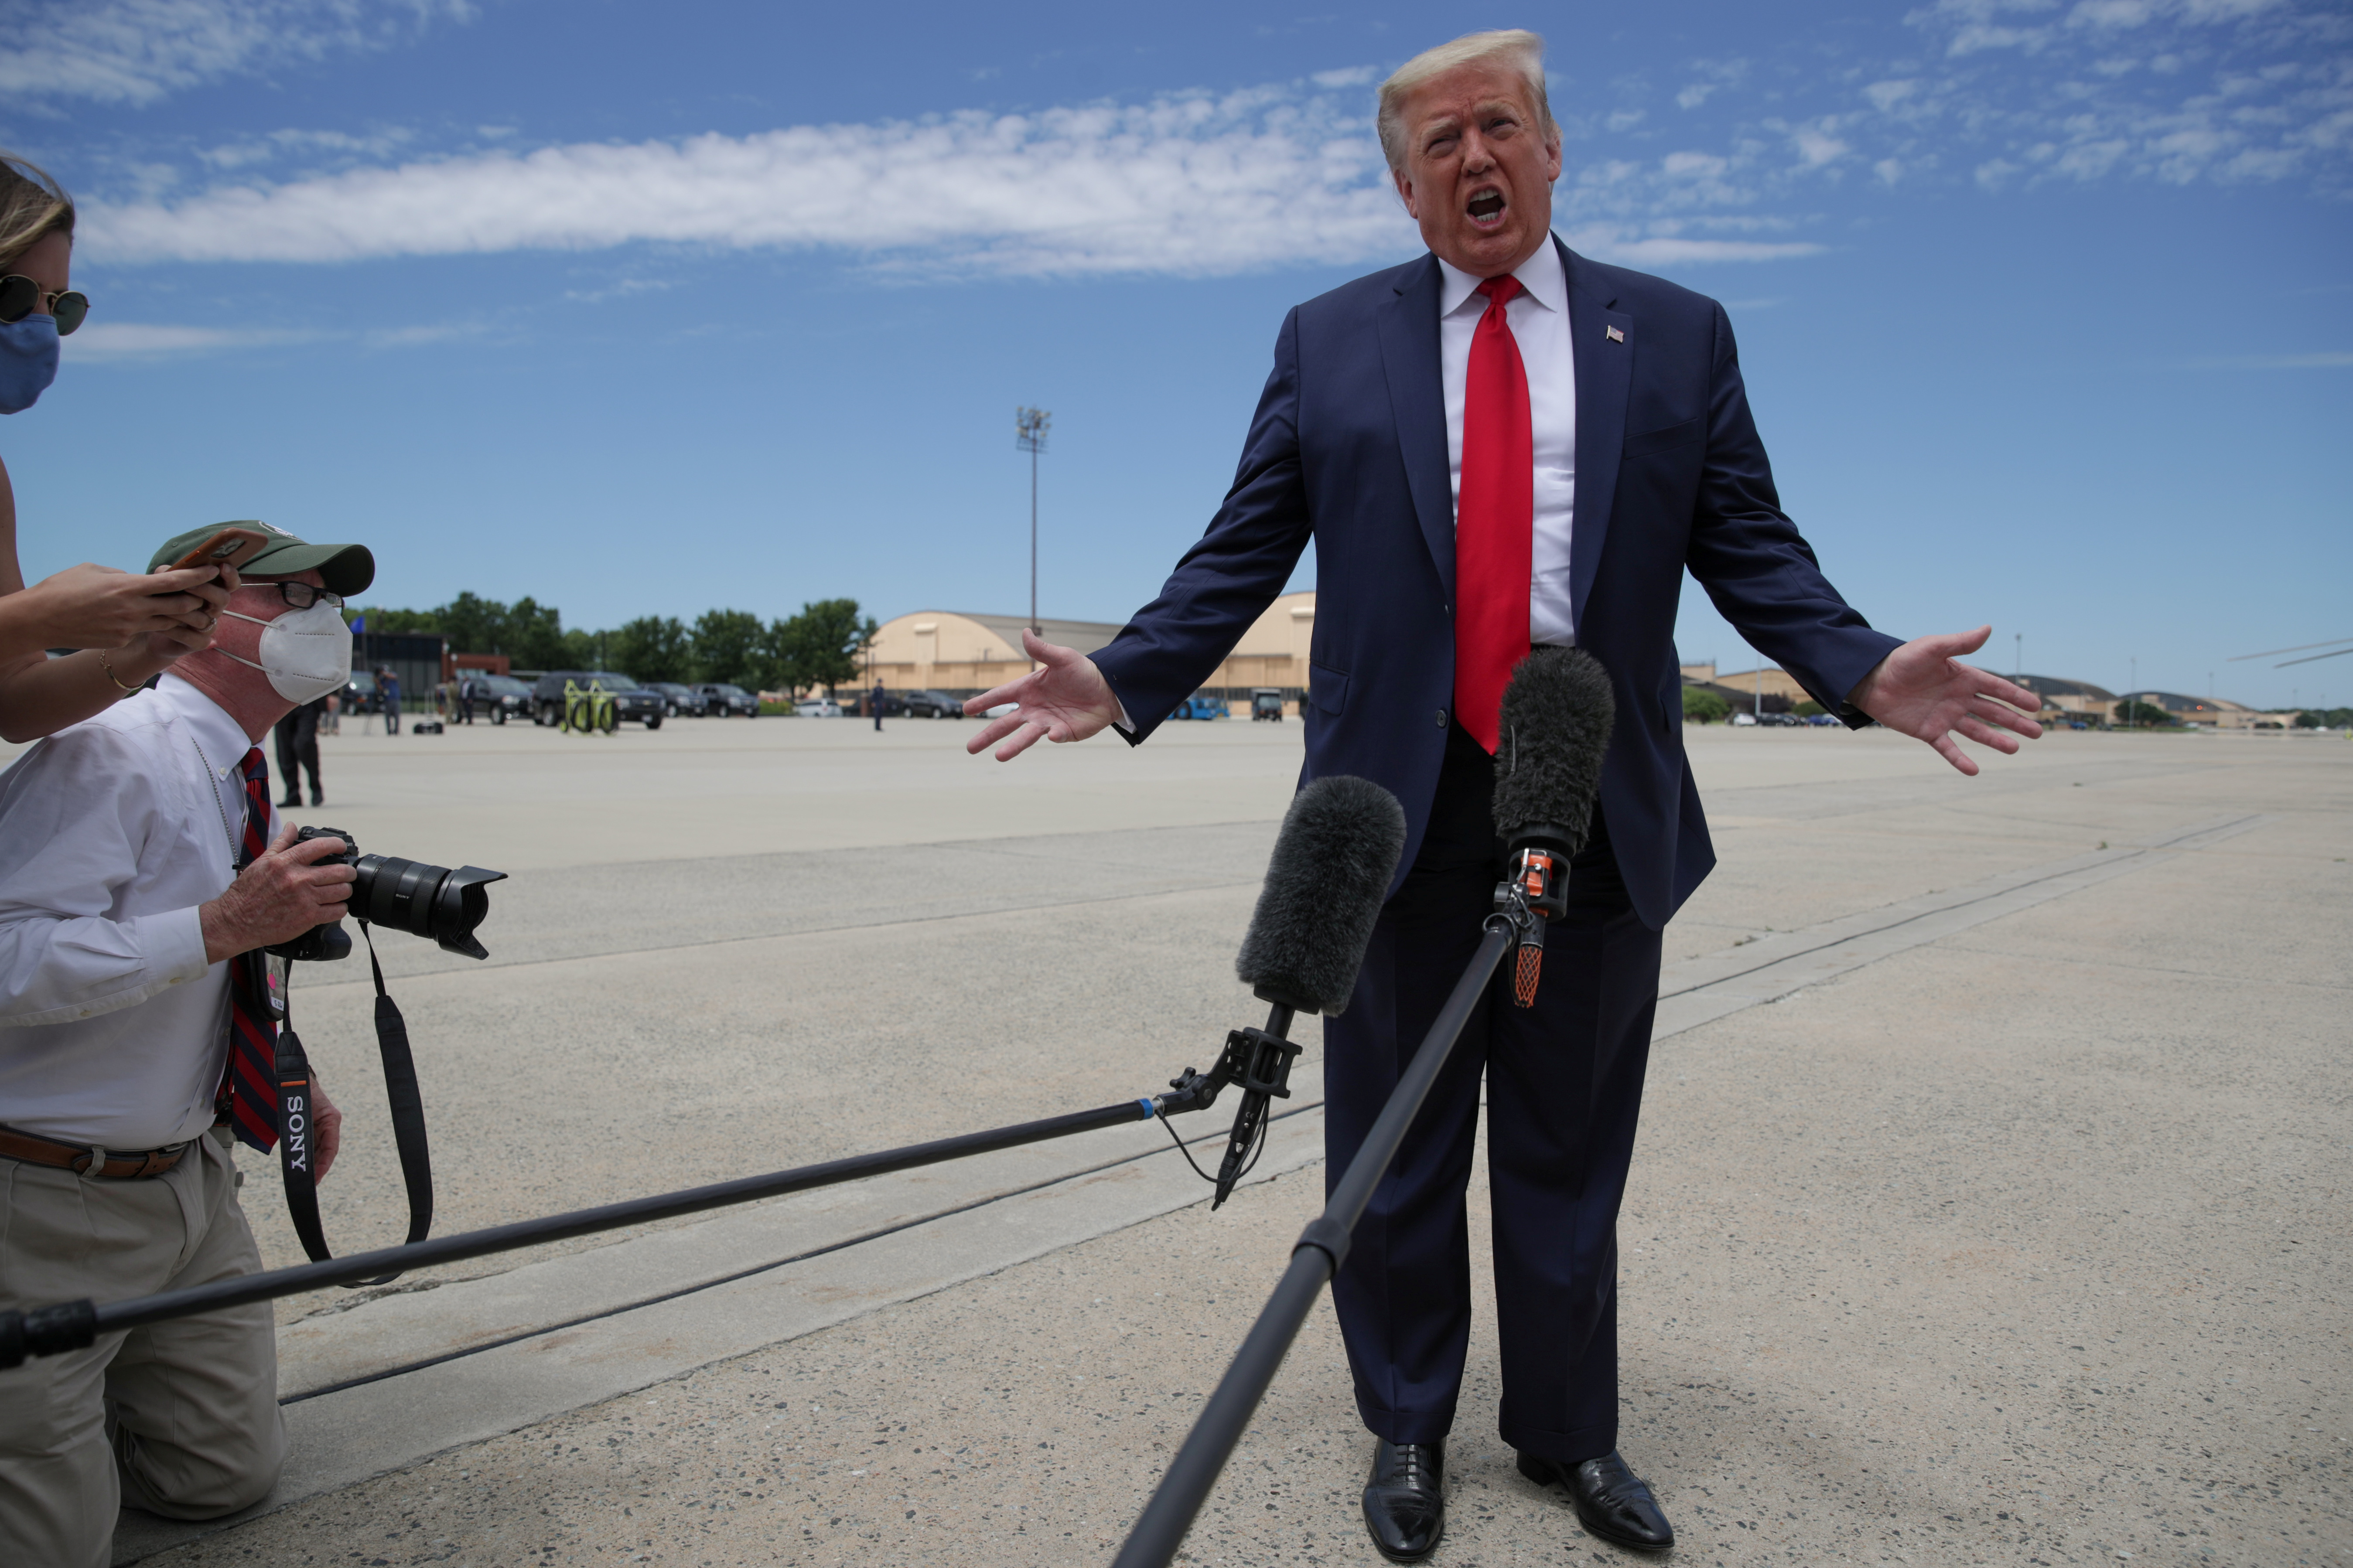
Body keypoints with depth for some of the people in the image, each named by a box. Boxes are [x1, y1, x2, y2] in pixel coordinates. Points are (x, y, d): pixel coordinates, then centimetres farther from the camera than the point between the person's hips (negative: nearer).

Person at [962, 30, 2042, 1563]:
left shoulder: (1678, 334, 10)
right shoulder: (1328, 341, 9)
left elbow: (1752, 548, 6)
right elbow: (1241, 554, 4)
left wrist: (1866, 670, -11)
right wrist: (1121, 680, -10)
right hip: (1398, 803, 0)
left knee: (1570, 1150, 13)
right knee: (1396, 1150, 10)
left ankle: (1569, 1435, 34)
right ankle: (1408, 1430, 31)